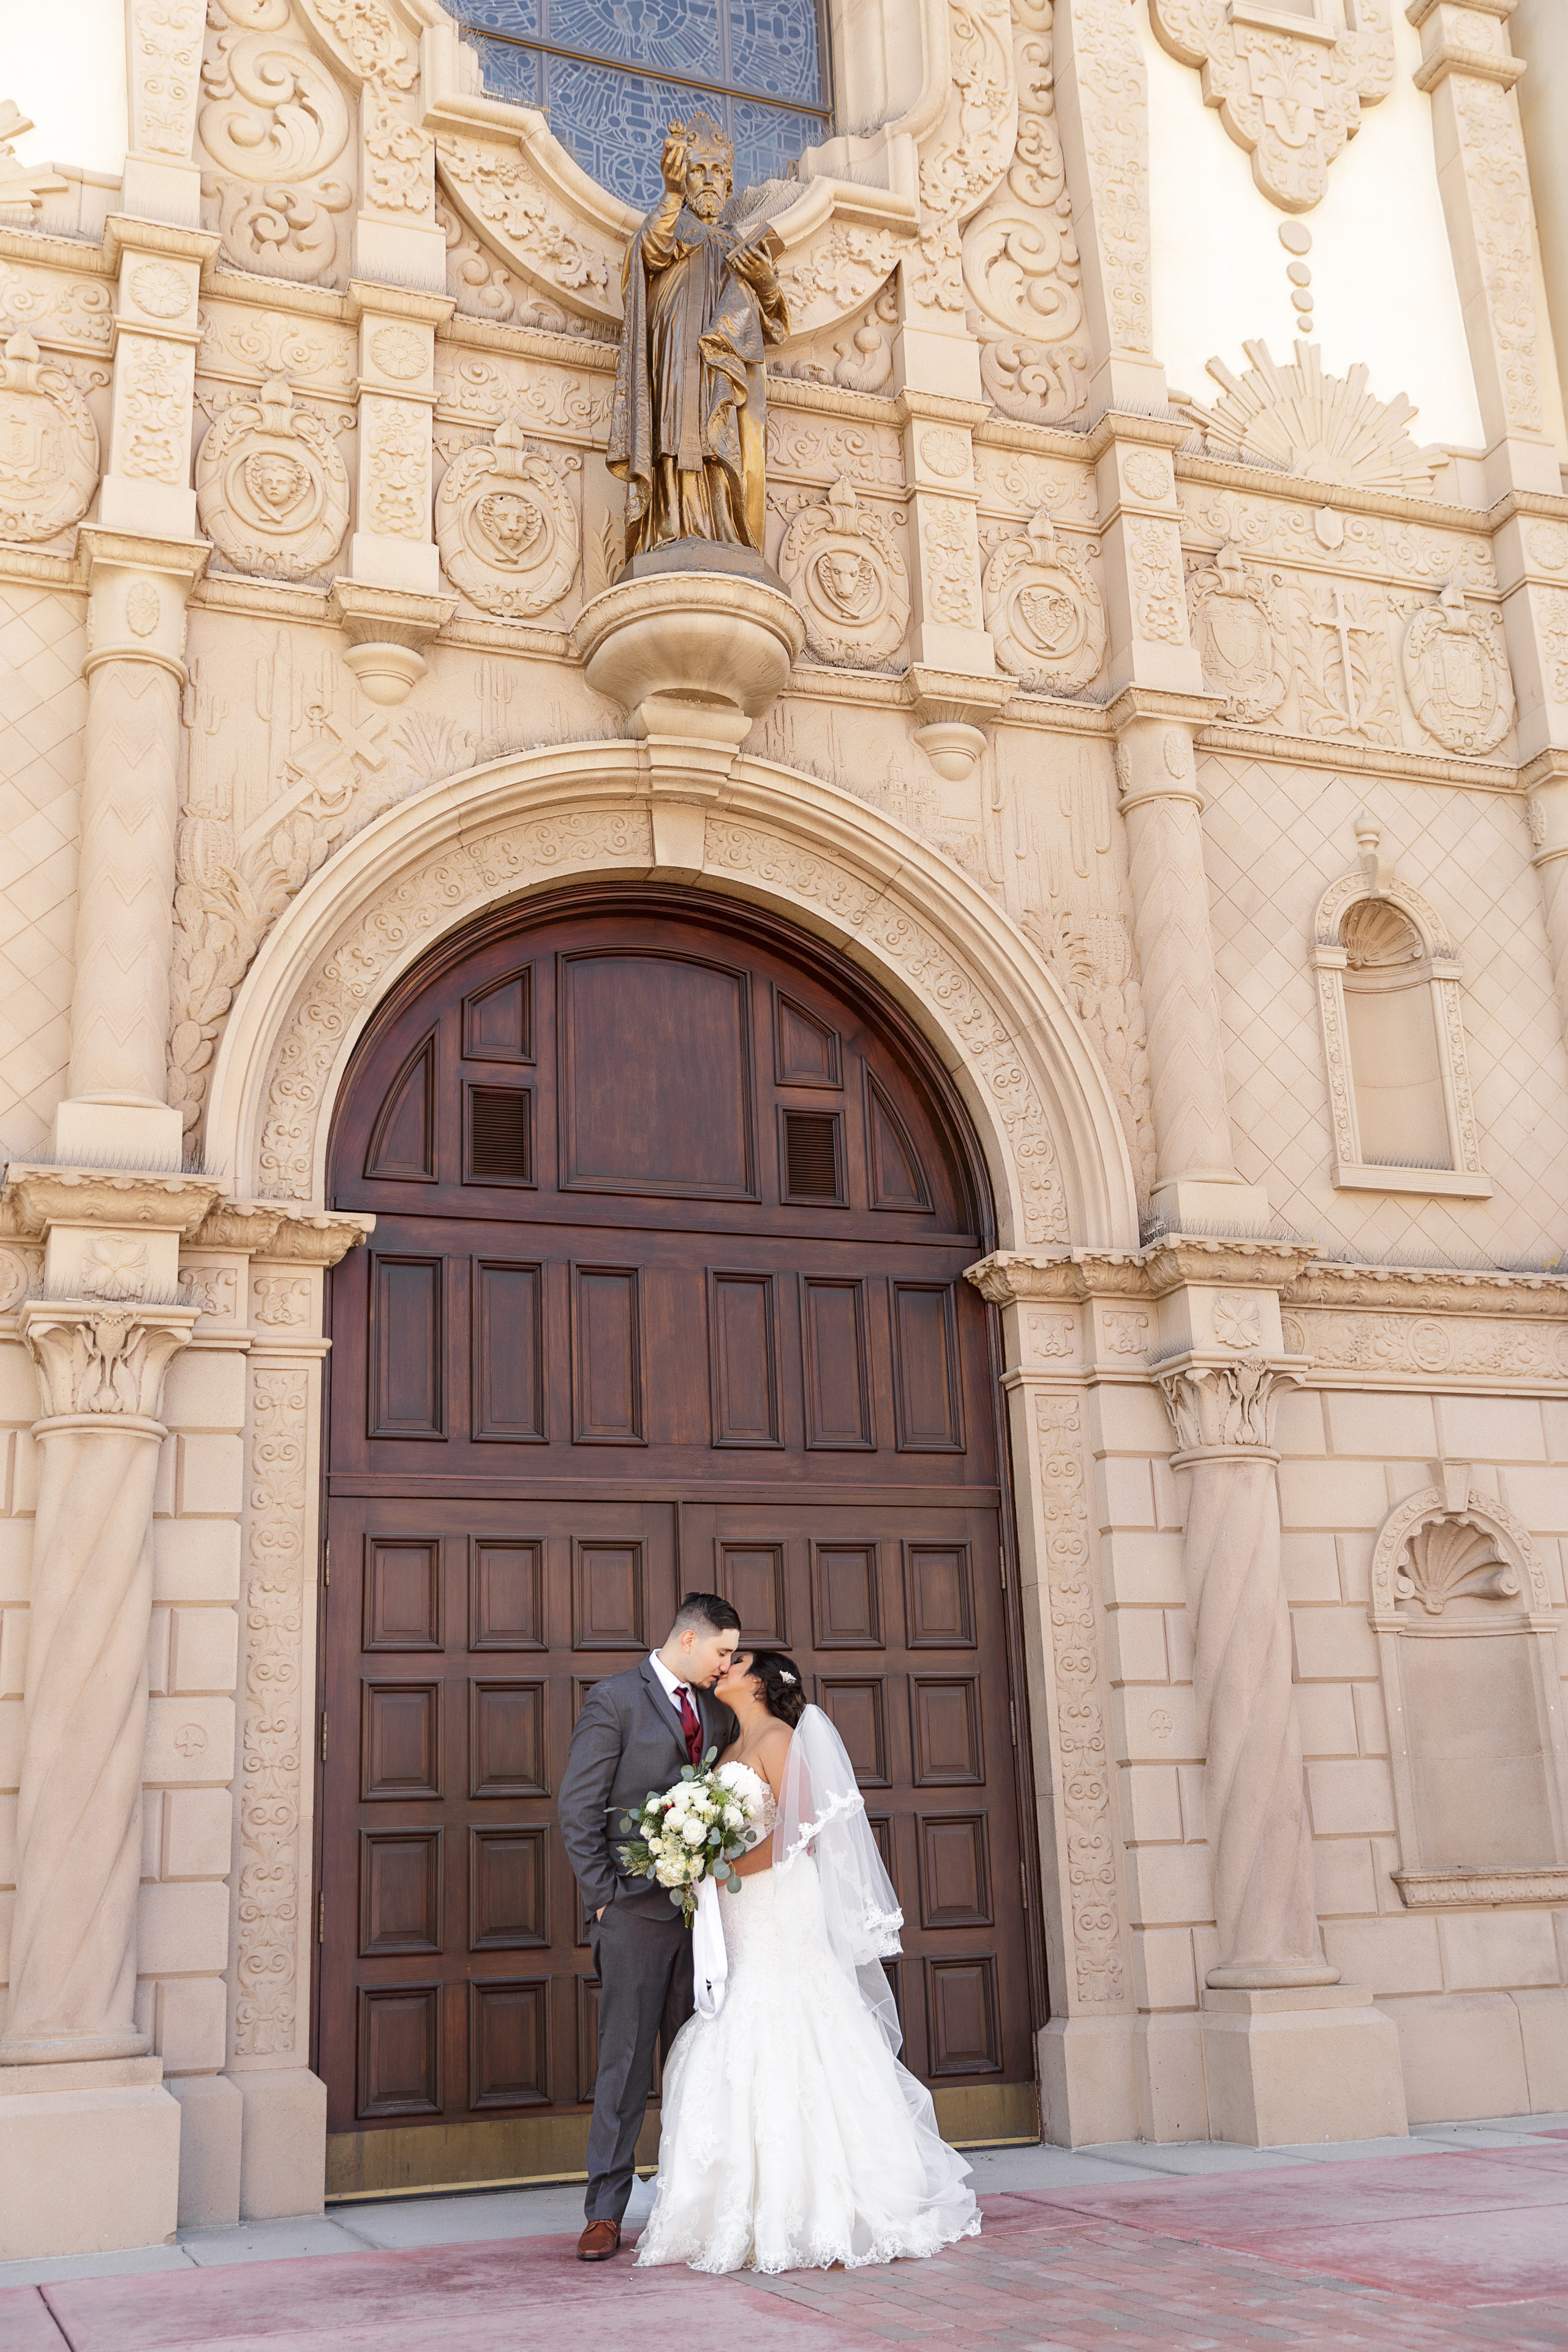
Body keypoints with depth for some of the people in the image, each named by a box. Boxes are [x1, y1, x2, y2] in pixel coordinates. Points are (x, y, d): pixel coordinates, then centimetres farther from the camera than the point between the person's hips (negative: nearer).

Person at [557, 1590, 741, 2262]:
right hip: (637, 1906, -5)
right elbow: (577, 1809, -7)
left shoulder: (718, 1711, 13)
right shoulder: (614, 1699, -5)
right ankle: (606, 2212, 6)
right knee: (625, 2060, -2)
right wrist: (604, 1896, -10)